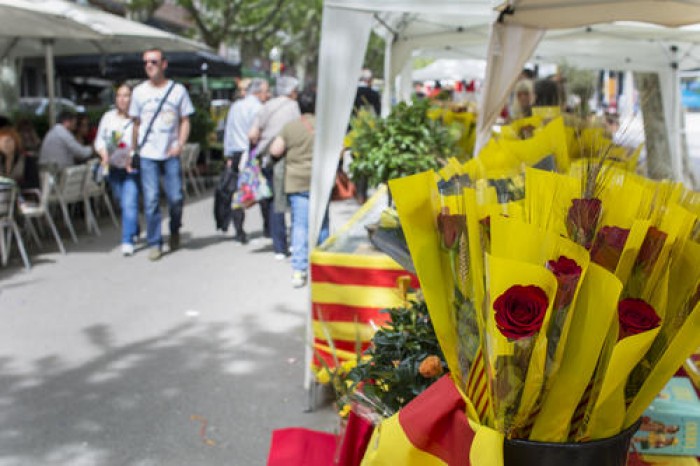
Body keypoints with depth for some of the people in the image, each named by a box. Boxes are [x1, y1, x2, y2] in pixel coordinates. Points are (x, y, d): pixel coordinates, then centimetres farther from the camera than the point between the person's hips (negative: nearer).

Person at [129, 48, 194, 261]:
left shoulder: (178, 90, 4)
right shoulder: (139, 91, 8)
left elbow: (185, 121, 6)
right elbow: (136, 124, 13)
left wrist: (180, 144, -9)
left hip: (171, 154, 0)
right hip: (147, 155, 1)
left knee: (175, 198, 0)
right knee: (151, 200, -4)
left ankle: (174, 231, 28)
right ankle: (154, 243, 6)